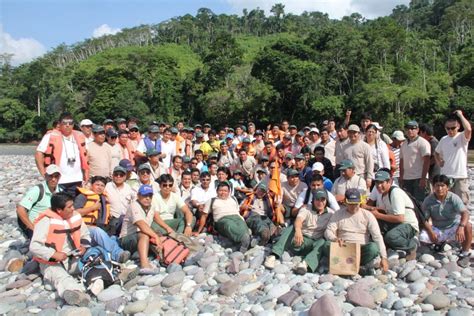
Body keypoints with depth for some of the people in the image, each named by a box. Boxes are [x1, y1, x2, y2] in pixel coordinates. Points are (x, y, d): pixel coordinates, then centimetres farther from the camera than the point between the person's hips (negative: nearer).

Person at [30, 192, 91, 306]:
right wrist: (54, 254, -29)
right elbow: (34, 247, -19)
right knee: (61, 277, -39)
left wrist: (84, 246, -3)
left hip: (73, 260, 9)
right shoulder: (46, 221, -14)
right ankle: (74, 292, -70)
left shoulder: (76, 216, 4)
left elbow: (85, 235, 18)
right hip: (51, 263, -9)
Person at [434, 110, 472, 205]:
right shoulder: (443, 139, 10)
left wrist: (460, 115, -17)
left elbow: (469, 129, -28)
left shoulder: (462, 137, -5)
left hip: (460, 176, -5)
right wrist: (439, 162, 8)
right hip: (445, 176, 5)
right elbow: (437, 153, 27)